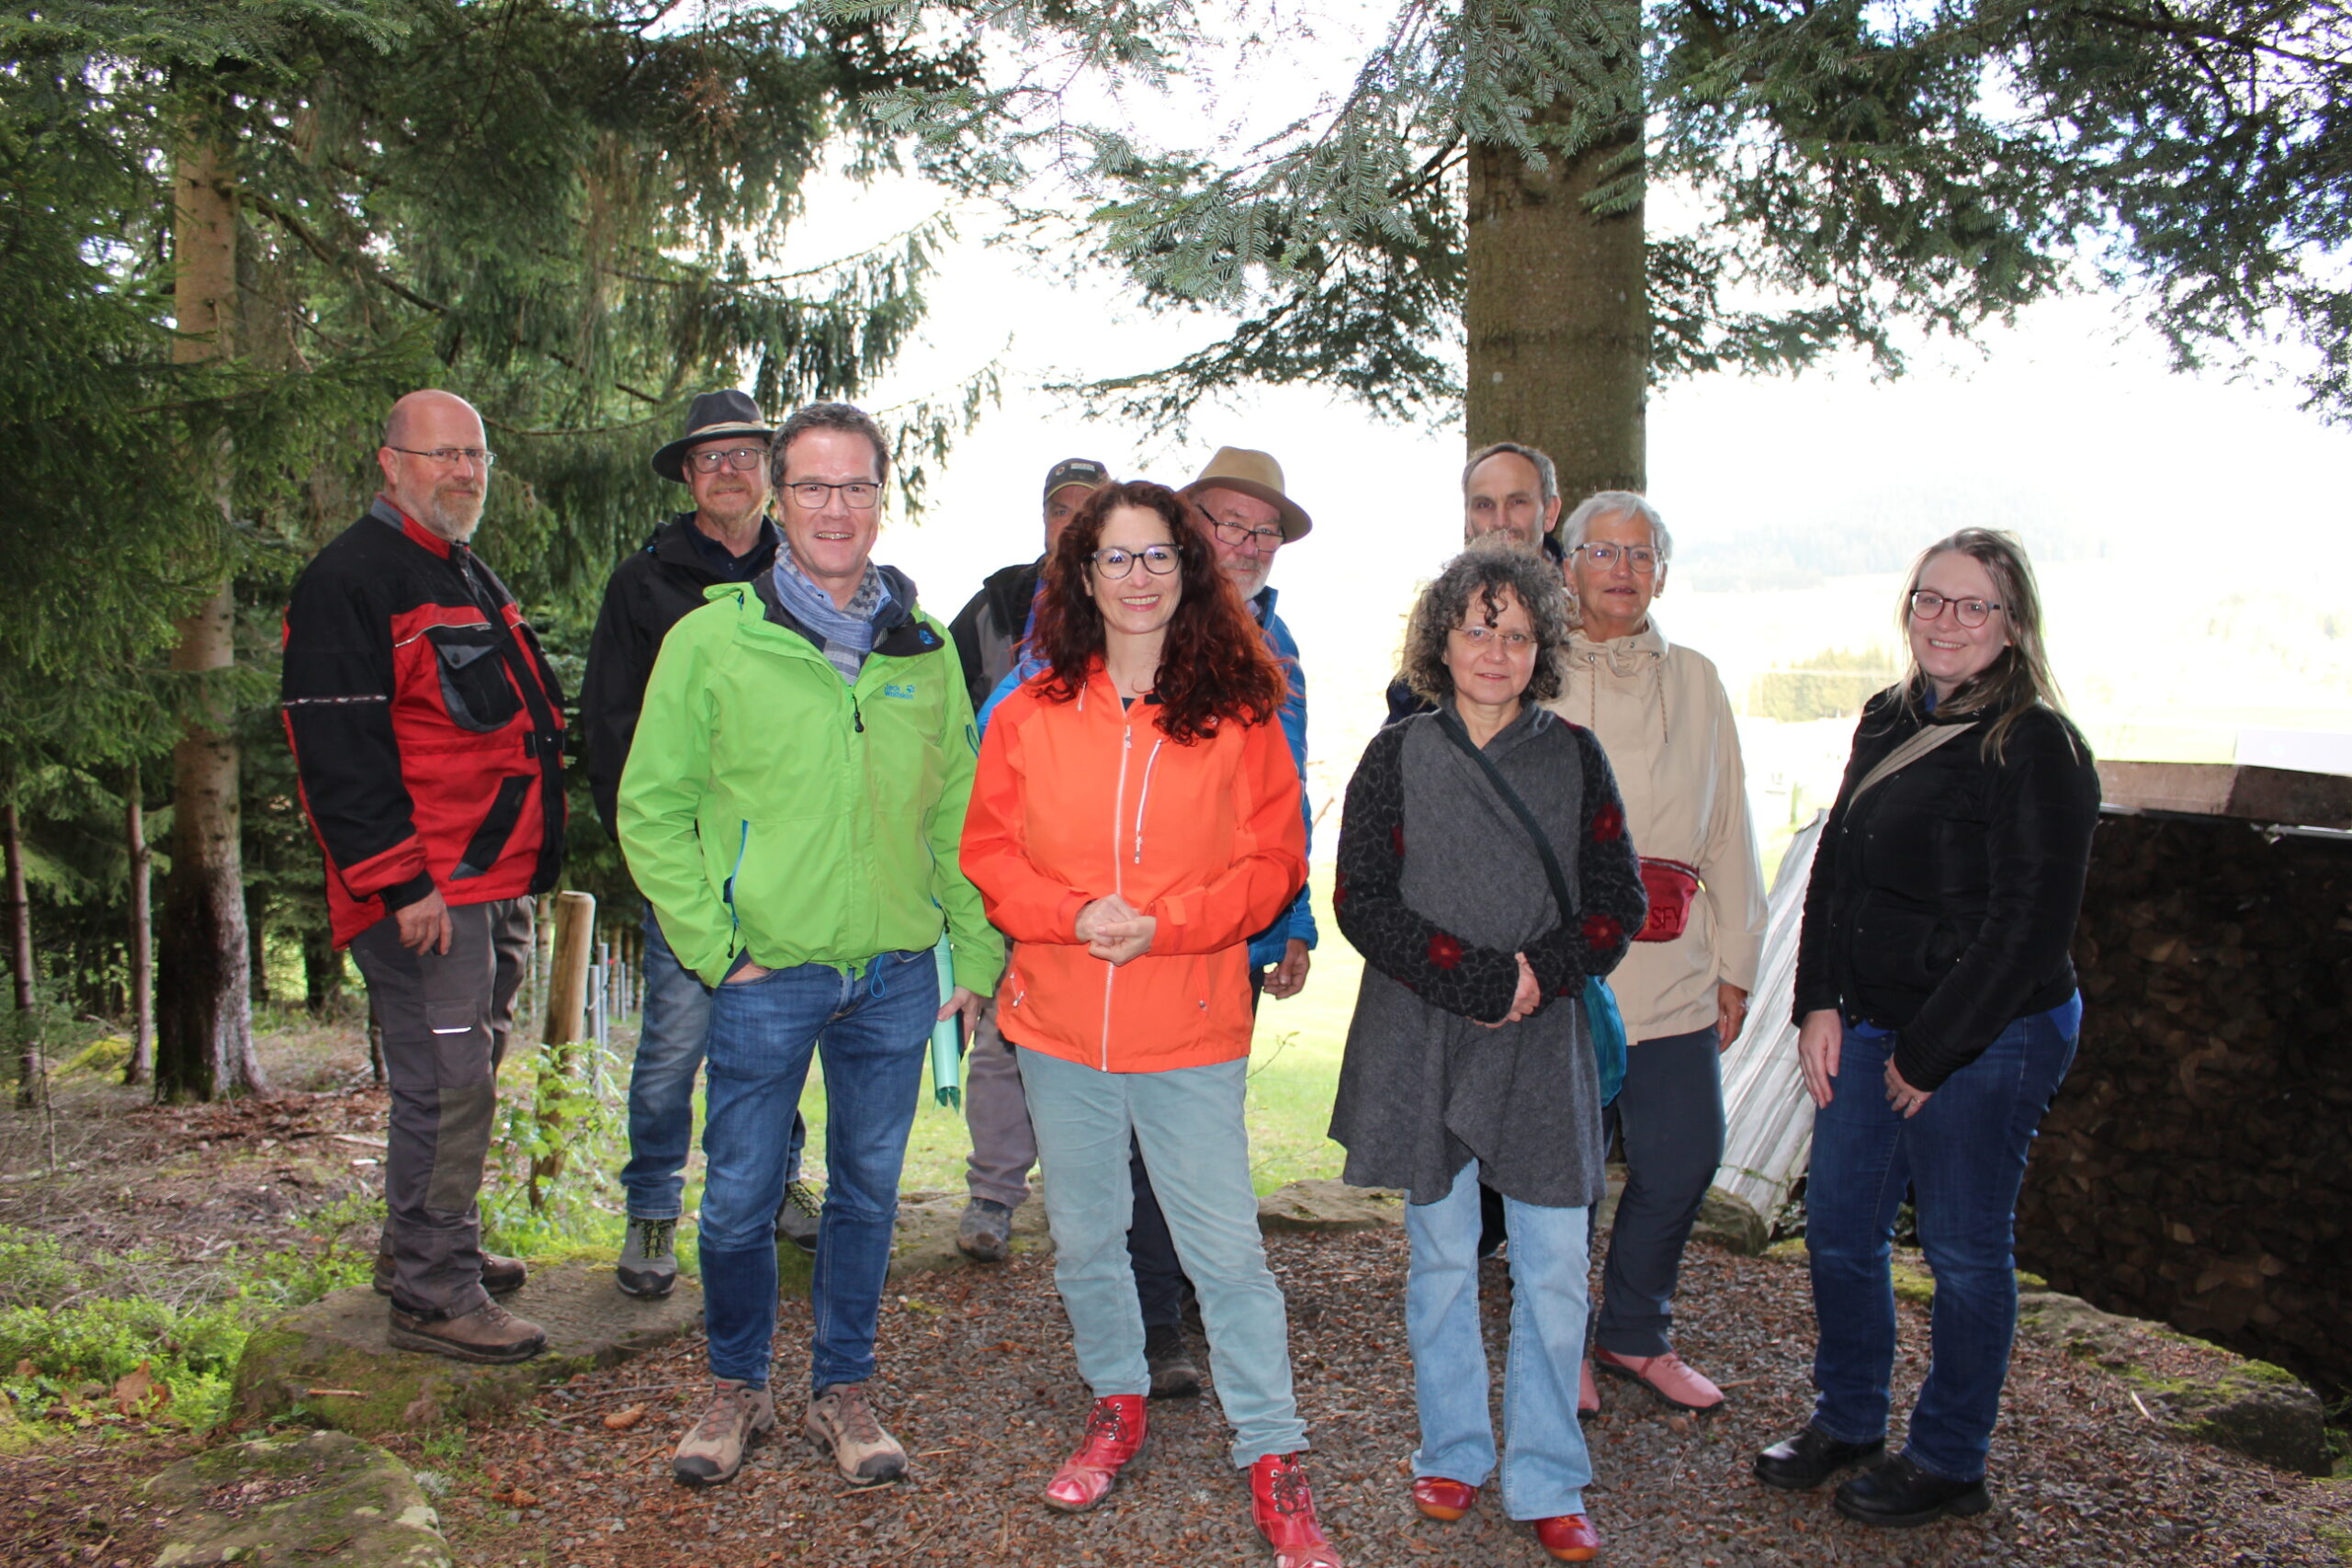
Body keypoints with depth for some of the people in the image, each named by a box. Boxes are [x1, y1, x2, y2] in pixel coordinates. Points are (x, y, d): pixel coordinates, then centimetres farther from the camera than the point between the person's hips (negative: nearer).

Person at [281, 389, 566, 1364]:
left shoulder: (473, 579, 19)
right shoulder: (348, 581, -11)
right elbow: (339, 750, -18)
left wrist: (531, 862, 22)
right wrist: (400, 882, -21)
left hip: (498, 881, 10)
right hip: (425, 892, -10)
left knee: (467, 1074, 18)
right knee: (447, 1083, -7)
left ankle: (419, 1247, 33)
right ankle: (432, 1294, 3)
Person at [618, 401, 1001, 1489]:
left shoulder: (925, 650, 6)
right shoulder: (712, 639, -3)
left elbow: (958, 813, 10)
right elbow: (651, 808, -2)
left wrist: (976, 953, 5)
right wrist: (715, 947, -8)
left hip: (897, 973, 3)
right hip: (765, 976, -2)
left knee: (868, 1189, 13)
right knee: (740, 1196, 8)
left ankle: (842, 1389, 31)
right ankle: (737, 1386, 31)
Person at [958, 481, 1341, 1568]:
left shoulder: (1239, 713, -4)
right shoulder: (1030, 713, 1)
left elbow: (1273, 863, -3)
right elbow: (990, 852, 3)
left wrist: (1164, 924, -17)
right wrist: (1072, 914, -15)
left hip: (1192, 1032, -2)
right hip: (1059, 1027, 3)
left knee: (1227, 1250, 1)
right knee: (1084, 1239, 17)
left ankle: (1273, 1459, 18)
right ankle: (1117, 1405, 40)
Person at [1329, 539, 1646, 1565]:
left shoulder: (1574, 756, 5)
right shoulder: (1399, 755, 1)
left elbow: (1618, 900, 4)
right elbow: (1361, 900, -5)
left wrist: (1542, 974, -13)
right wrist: (1480, 980, -14)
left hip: (1545, 1046, 1)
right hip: (1423, 1045, -1)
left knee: (1553, 1271, 3)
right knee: (1442, 1261, 11)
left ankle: (1546, 1481, 18)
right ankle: (1453, 1454, 28)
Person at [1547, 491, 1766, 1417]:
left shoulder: (1696, 683, 14)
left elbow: (1728, 831, 14)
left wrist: (1734, 963, 11)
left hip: (1675, 975, 4)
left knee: (1684, 1159, 7)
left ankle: (1635, 1335, 30)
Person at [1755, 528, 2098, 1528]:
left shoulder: (2035, 745, -13)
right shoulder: (1887, 721, 9)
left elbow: (2030, 922, -16)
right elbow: (1835, 868, 12)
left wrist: (1929, 1052, -13)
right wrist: (1821, 1004, 1)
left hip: (1990, 1038, -7)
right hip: (1870, 1027, 7)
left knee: (1964, 1251, 7)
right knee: (1838, 1228, 13)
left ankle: (1947, 1463, 25)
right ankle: (1847, 1423, 34)